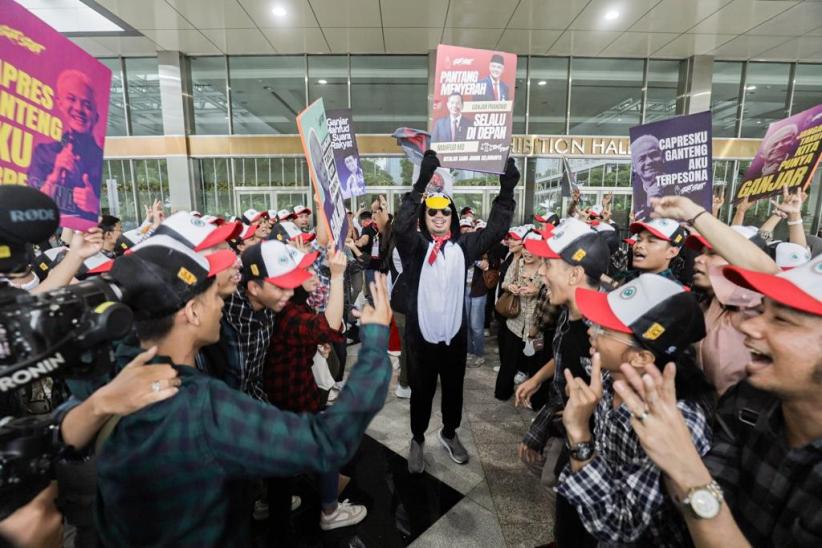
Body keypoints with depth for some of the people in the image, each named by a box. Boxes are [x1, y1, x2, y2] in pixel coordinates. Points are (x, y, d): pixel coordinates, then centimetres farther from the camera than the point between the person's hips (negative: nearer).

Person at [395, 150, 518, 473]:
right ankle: (417, 440, 38)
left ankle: (449, 435, 45)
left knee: (454, 391, 20)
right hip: (422, 337, -3)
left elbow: (496, 230, -5)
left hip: (455, 336, 3)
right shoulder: (414, 246, -10)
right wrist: (422, 182, -37)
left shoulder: (463, 246, 0)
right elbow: (400, 227, -29)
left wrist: (506, 191, -15)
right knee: (421, 393, 15)